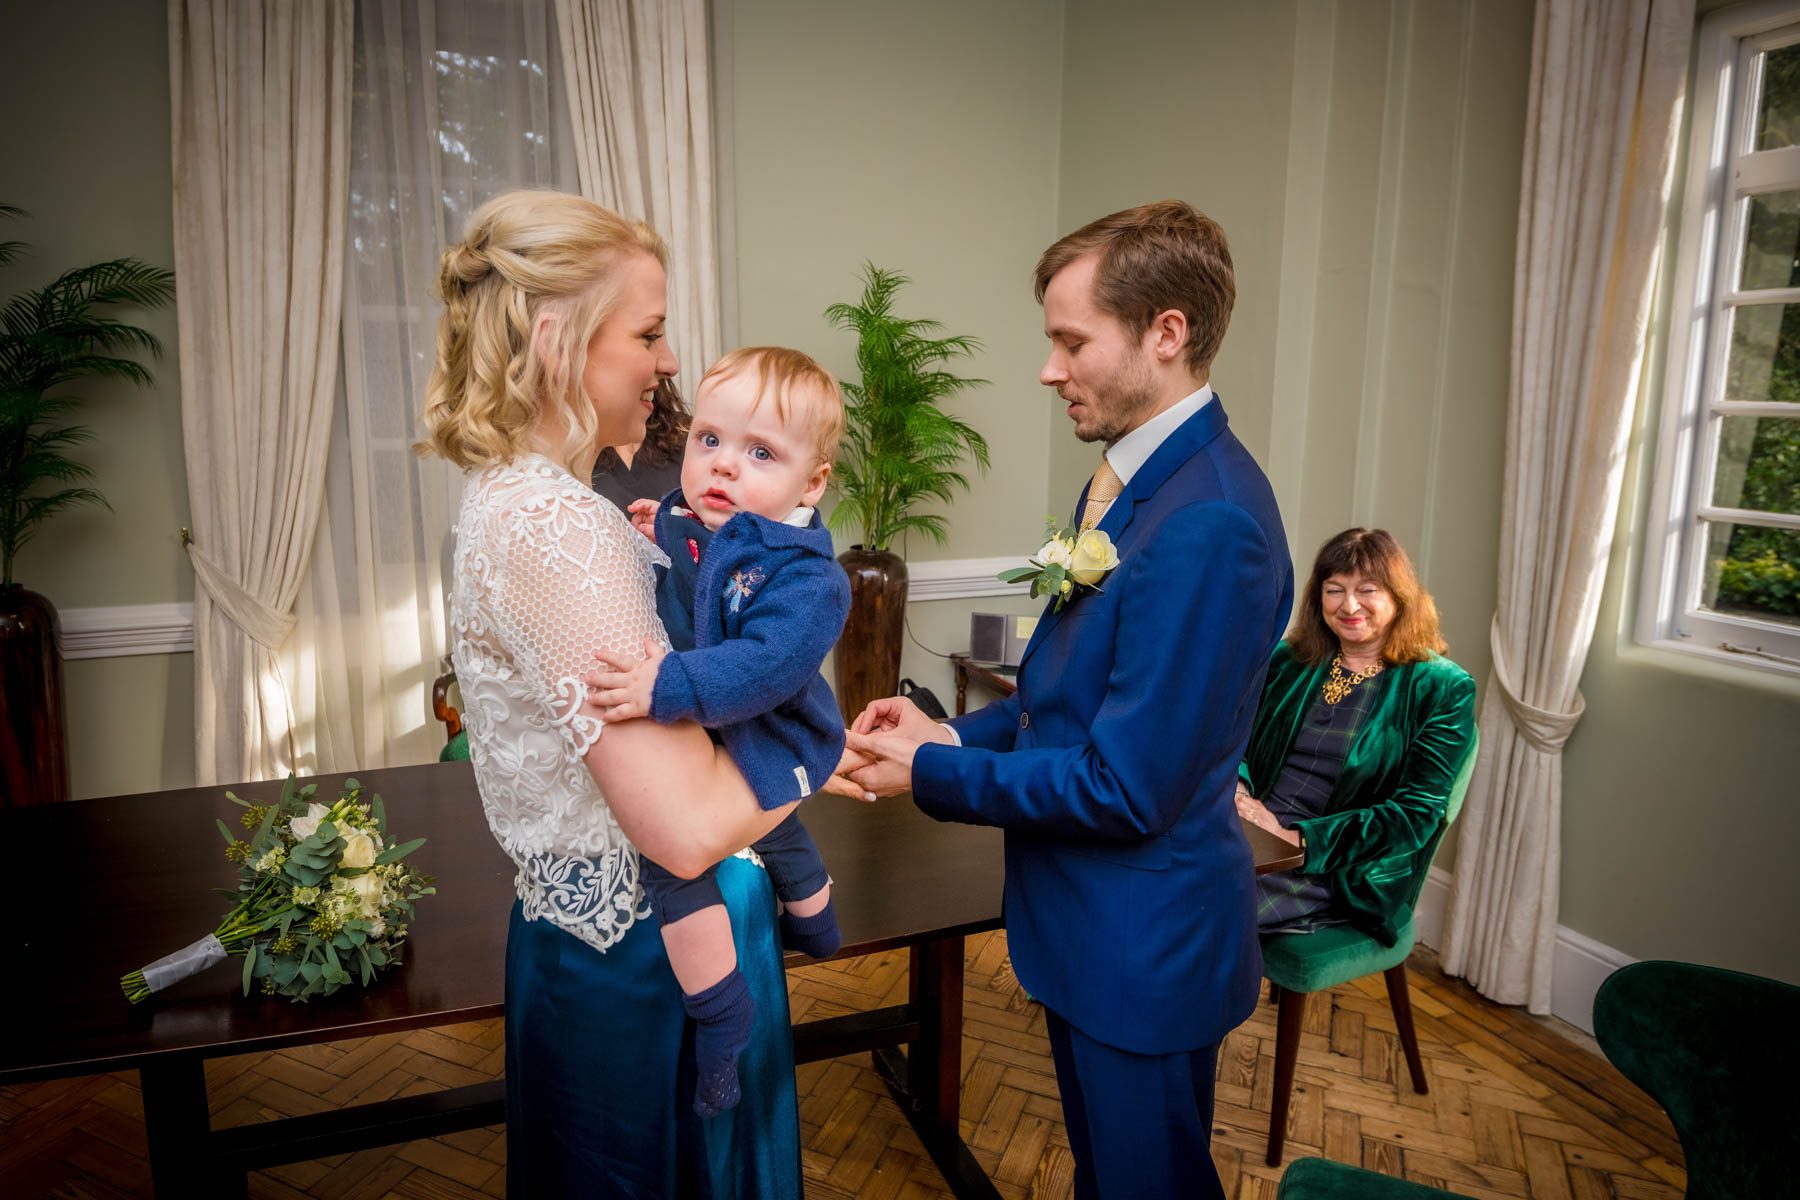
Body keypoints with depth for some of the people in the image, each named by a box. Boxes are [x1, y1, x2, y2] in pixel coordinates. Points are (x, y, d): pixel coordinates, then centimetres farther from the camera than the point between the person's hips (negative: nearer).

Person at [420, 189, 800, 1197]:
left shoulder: (515, 497, 3)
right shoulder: (559, 527, -28)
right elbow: (688, 827, -32)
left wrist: (647, 554, 3)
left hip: (590, 938, 9)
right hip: (651, 964, -9)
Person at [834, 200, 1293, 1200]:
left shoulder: (1209, 524, -28)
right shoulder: (1127, 479, 4)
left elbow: (1125, 788, -26)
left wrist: (930, 773, -17)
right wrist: (958, 734, -2)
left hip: (1145, 943, -9)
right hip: (1089, 925, 9)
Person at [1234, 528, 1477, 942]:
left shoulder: (1442, 688, -1)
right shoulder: (1288, 660, 13)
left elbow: (1416, 814, -8)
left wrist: (1298, 839, -17)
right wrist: (1236, 788, -12)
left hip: (1341, 873, -4)